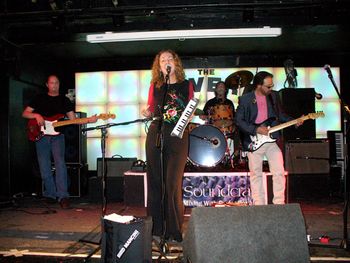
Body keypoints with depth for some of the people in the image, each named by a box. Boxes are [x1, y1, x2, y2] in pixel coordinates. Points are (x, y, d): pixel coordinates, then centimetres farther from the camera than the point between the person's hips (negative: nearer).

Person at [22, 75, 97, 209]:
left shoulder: (64, 100, 12)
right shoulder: (39, 98, 12)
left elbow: (73, 119, 6)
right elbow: (25, 113, 10)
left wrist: (88, 120, -10)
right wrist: (36, 115, -11)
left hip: (57, 135, -1)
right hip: (41, 135, 1)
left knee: (60, 163, -19)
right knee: (44, 167, 1)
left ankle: (63, 196, -19)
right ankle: (50, 194, 16)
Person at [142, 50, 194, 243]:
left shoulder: (186, 85, 10)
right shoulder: (154, 85, 13)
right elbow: (150, 110, 17)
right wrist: (147, 113, -4)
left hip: (178, 136, -2)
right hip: (155, 135, 2)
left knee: (173, 183, -6)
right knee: (154, 181, 5)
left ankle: (174, 231, 6)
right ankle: (155, 228, 18)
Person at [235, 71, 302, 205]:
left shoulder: (274, 96, 7)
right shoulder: (245, 99, -5)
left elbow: (280, 115, 16)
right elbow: (238, 120, -7)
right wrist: (256, 130, -15)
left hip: (271, 139, 3)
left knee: (279, 172, -3)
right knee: (256, 175, 6)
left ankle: (279, 204, 9)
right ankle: (259, 206, 17)